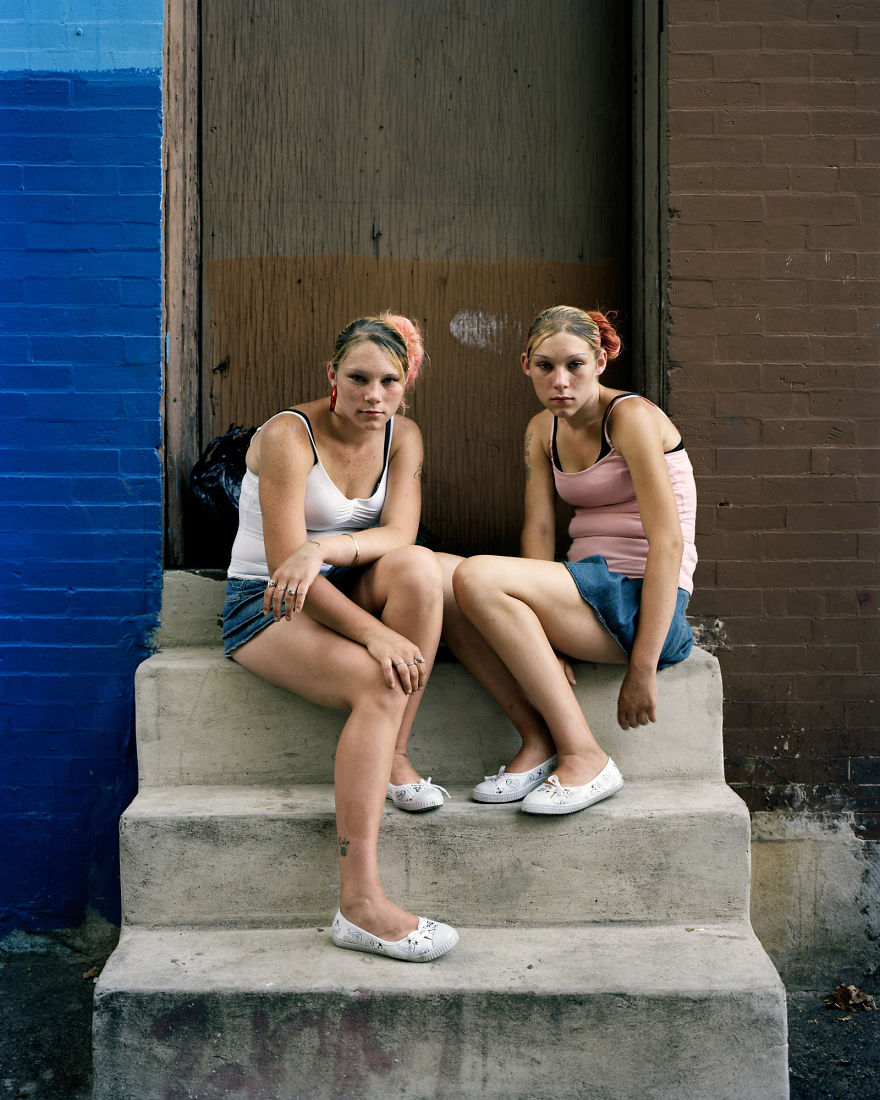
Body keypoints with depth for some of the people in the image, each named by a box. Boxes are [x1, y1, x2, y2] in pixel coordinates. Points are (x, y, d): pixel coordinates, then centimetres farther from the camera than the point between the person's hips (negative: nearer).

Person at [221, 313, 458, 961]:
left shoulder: (403, 436, 2)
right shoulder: (288, 435, -17)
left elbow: (399, 533, -13)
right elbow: (285, 564, -23)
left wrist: (322, 549, -34)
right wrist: (375, 633, -33)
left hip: (348, 591, 5)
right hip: (267, 605, -5)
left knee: (419, 567, -29)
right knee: (379, 684, -32)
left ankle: (392, 759, -18)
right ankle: (361, 903, -34)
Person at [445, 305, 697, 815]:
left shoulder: (631, 417, -11)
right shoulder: (543, 430, 12)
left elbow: (669, 542, -16)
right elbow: (539, 529, 3)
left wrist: (643, 669, -19)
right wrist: (544, 641, -12)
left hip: (642, 602, -7)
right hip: (588, 591, 7)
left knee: (477, 576, -26)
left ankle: (585, 756, -20)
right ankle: (539, 743, -11)